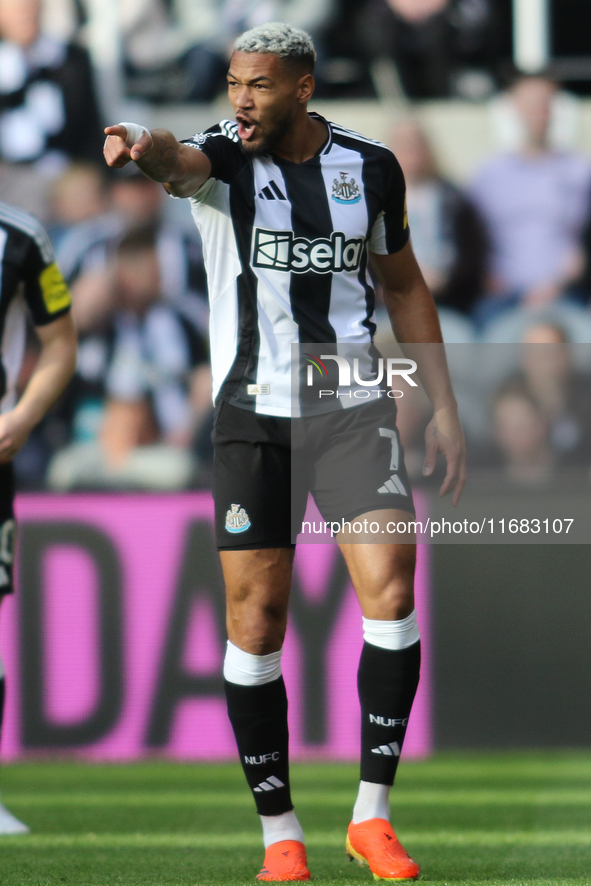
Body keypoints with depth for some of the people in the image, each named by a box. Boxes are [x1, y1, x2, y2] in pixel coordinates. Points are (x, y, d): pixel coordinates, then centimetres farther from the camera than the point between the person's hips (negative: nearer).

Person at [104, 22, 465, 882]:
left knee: (391, 593, -15)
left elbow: (404, 286, 17)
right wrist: (141, 147, -56)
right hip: (254, 416, -1)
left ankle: (373, 813, -3)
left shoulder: (369, 167, 4)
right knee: (255, 626, -2)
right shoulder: (224, 158, -5)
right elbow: (178, 160, -31)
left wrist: (444, 407, 12)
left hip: (353, 407, 1)